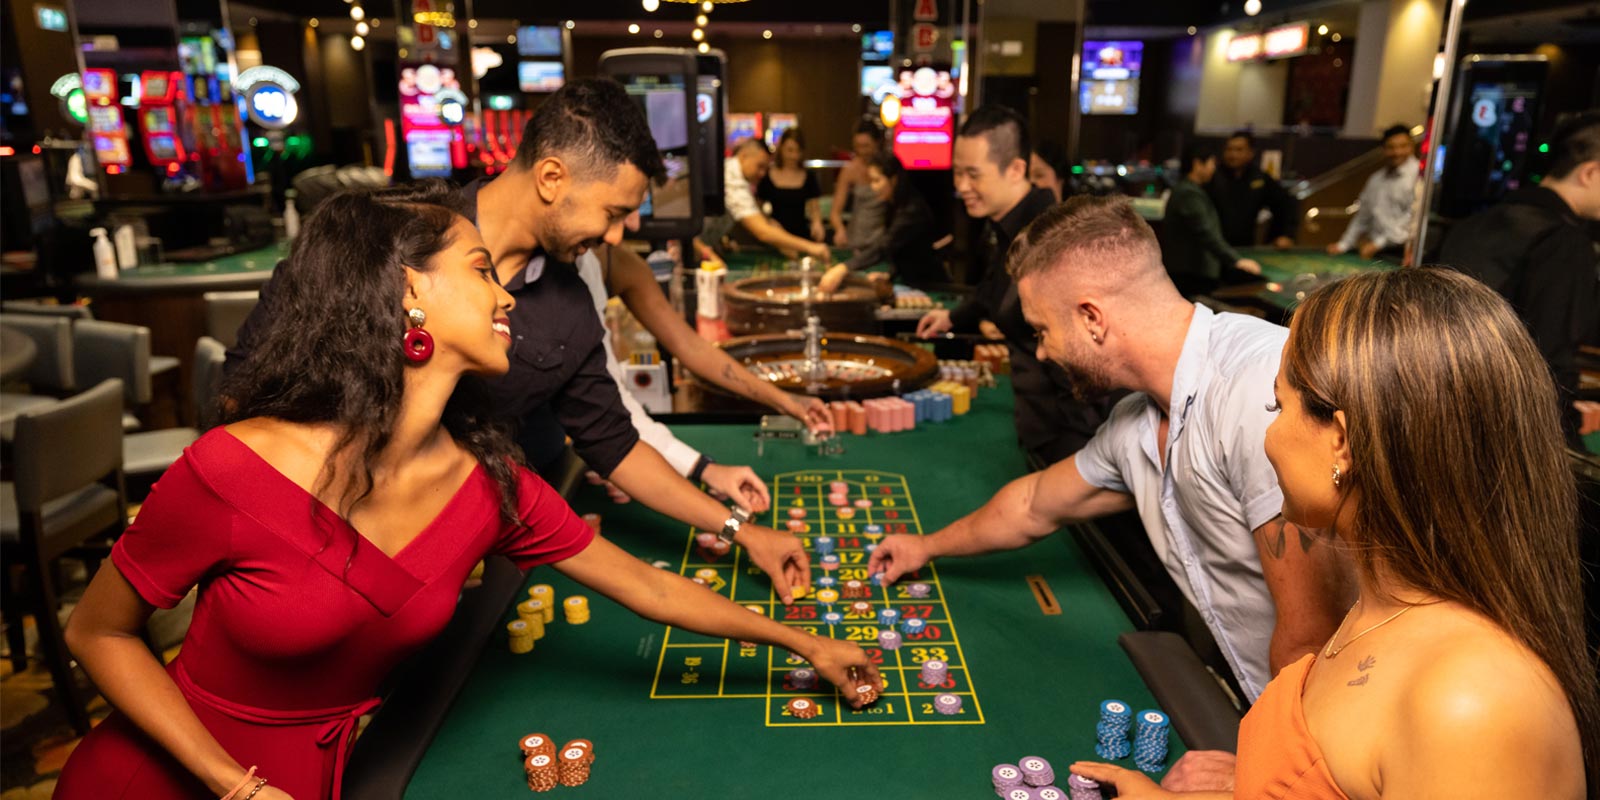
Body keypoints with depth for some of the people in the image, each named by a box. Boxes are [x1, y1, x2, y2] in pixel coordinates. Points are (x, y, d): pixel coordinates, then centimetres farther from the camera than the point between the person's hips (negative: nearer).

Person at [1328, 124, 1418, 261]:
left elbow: (1415, 215, -13)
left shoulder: (1419, 175, -5)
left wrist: (1379, 243, -14)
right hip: (1375, 251, 6)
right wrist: (1343, 245, 14)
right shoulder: (1376, 179, 18)